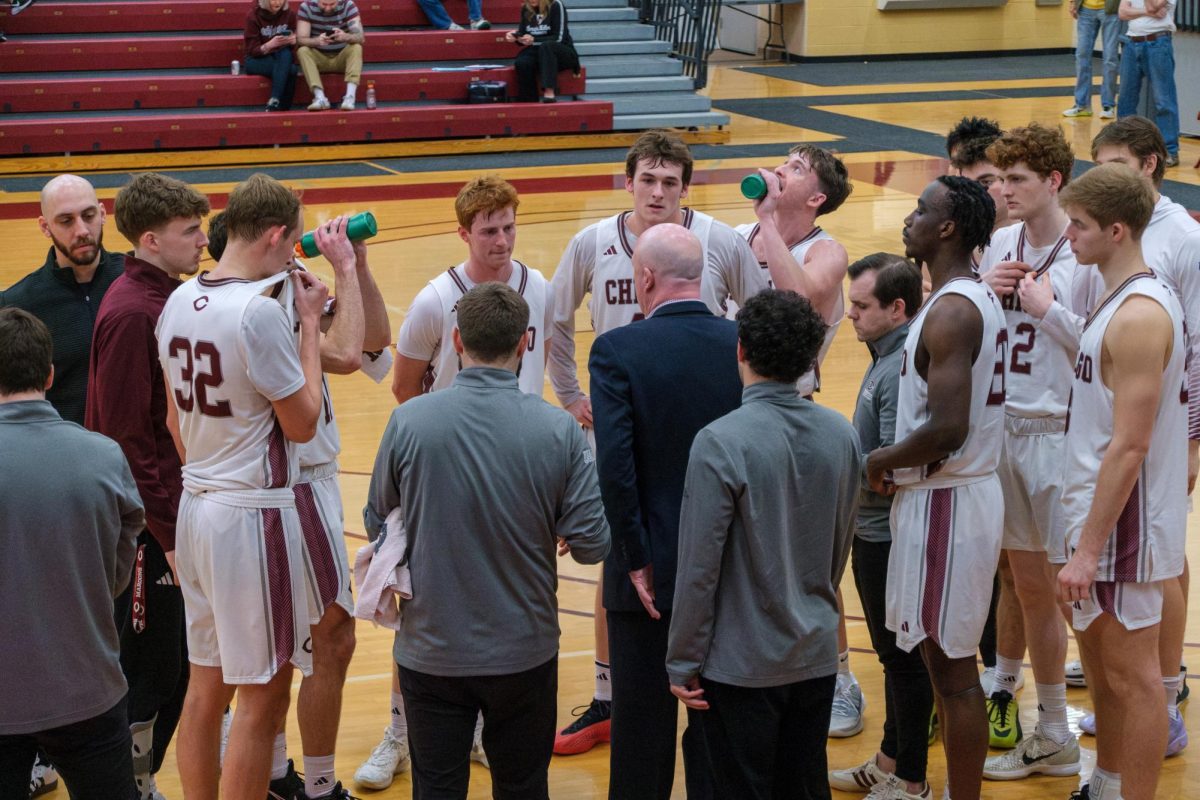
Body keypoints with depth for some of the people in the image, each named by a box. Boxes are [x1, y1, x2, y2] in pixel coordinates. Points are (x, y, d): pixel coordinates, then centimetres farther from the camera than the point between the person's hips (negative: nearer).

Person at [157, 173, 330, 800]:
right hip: (255, 514, -8)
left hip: (195, 506, 8)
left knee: (206, 684, 17)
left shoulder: (179, 301, 5)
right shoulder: (262, 310, -20)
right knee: (263, 697, 2)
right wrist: (309, 321, -6)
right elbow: (303, 422, -12)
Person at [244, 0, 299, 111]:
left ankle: (277, 104, -36)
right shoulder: (253, 15, -9)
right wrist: (270, 45, -31)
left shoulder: (289, 14, -2)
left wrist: (293, 41, -21)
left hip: (283, 58, 3)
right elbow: (252, 50, -11)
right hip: (256, 60, -3)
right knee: (290, 70, -31)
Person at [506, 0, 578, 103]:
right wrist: (515, 37, -12)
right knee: (522, 63, -30)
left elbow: (558, 38, -15)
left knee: (546, 46, -38)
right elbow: (523, 36, 11)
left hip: (563, 53, -4)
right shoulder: (526, 9, 4)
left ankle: (549, 92, -44)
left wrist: (534, 40, -25)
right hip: (537, 52, 4)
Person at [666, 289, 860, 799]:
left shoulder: (721, 442, -19)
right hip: (817, 656, 5)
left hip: (742, 666, -5)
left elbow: (699, 567, -17)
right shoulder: (841, 435, -1)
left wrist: (683, 663, -7)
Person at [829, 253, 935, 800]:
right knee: (895, 654, 20)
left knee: (904, 657, 1)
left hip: (891, 536, -10)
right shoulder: (887, 358, 9)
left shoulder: (901, 372, -23)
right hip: (874, 530, 10)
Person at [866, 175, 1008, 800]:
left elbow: (948, 428, -28)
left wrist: (882, 461, -12)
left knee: (951, 669, -2)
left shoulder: (949, 312, -20)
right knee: (948, 661, 17)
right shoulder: (979, 298, 12)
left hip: (945, 500, -10)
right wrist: (900, 459, 12)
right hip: (966, 487, 10)